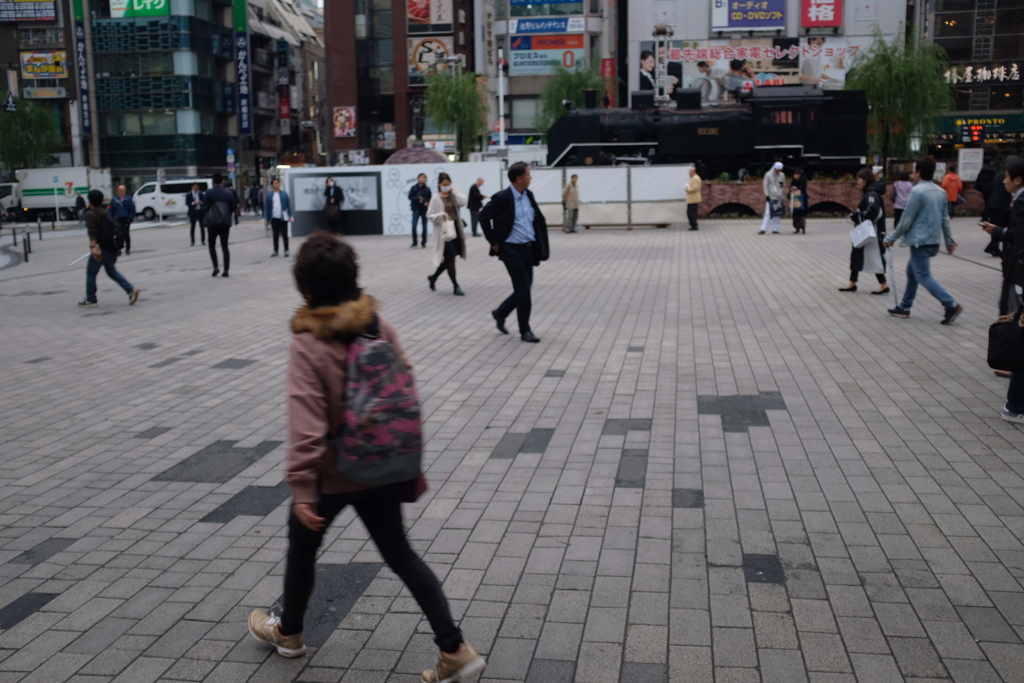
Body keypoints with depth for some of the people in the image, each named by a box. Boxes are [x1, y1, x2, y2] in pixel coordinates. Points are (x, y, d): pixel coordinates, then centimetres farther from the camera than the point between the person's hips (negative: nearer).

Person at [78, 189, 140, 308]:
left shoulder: (90, 214, -10)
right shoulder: (106, 212, 14)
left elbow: (92, 232, -23)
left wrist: (94, 246, -30)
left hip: (100, 249, -8)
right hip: (112, 249, 8)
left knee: (91, 274, 4)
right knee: (112, 271, 20)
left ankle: (91, 300, 11)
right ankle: (131, 290, 5)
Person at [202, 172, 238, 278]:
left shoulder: (209, 193, -7)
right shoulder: (229, 193, 4)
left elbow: (206, 207, -7)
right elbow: (233, 207, 8)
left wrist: (205, 219, 5)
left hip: (213, 222, -3)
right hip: (225, 222, 3)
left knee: (212, 245, 12)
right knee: (224, 246, 6)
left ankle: (216, 266, -4)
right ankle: (226, 270, 0)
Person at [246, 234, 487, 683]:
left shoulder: (307, 345, -20)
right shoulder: (380, 327, -6)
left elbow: (307, 426, -24)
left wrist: (301, 488, -19)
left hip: (332, 474, -4)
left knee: (302, 544, 22)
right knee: (399, 553, 14)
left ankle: (288, 632, 45)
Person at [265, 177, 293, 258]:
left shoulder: (284, 194, -2)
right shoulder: (269, 196, 1)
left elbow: (288, 205, -1)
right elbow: (266, 208, 4)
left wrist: (289, 216, -5)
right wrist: (267, 219, 3)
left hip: (283, 218, -1)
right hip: (274, 218, 1)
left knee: (284, 235, 4)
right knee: (275, 235, 11)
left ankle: (286, 251, 11)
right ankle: (275, 251, 19)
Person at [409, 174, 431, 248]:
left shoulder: (427, 189, 3)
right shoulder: (414, 188, 0)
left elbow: (430, 199, 5)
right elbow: (410, 196, -3)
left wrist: (427, 202, -16)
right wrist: (418, 198, -17)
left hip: (424, 210, 1)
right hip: (416, 209, -1)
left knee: (424, 226, 5)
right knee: (414, 226, -7)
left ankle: (423, 242, 15)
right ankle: (414, 242, 8)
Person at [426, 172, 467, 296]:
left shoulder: (454, 196, 8)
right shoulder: (436, 198, -5)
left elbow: (463, 202, -10)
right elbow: (429, 215, -7)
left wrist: (454, 191, -7)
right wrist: (441, 215, -23)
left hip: (455, 228, 5)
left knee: (448, 259, 11)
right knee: (450, 259, -4)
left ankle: (433, 277, 31)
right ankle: (456, 286, 2)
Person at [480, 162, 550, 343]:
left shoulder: (528, 195, 6)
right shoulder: (502, 198, -13)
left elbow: (538, 219, 18)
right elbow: (484, 217, -7)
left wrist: (540, 244, 11)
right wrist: (494, 242, -6)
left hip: (528, 248, 7)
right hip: (511, 249, -7)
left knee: (523, 289, 11)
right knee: (523, 289, -6)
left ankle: (500, 313, 33)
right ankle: (525, 330, 6)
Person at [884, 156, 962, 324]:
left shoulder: (917, 191, -15)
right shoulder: (940, 191, 9)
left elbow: (906, 220, -14)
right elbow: (945, 219, 14)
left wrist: (891, 238, -5)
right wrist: (949, 241, 20)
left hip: (920, 241, -9)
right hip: (933, 240, 9)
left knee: (923, 276, -5)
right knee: (912, 271, 19)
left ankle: (951, 305, -14)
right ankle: (904, 307, 25)